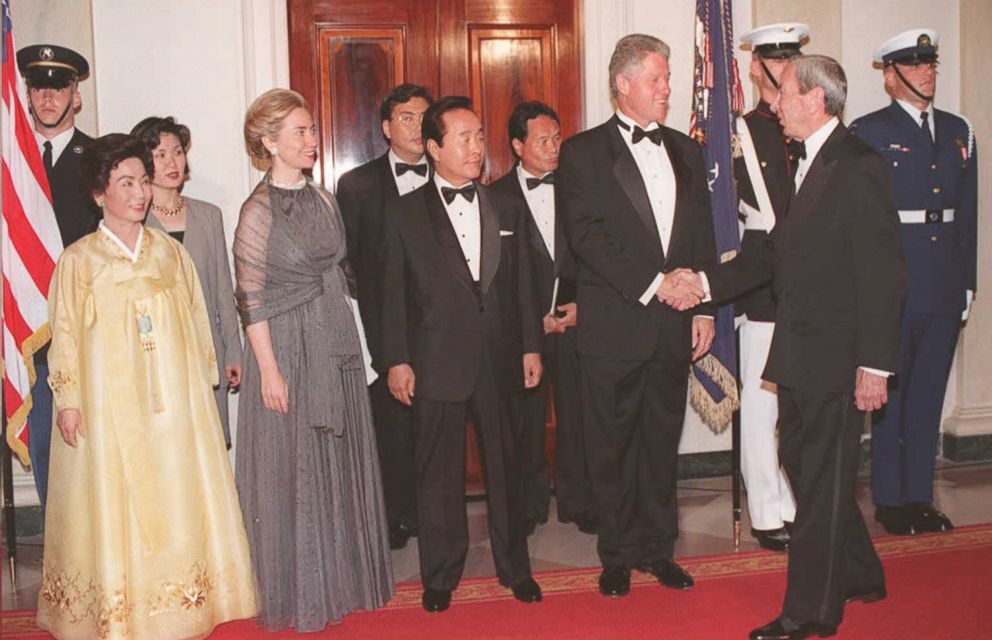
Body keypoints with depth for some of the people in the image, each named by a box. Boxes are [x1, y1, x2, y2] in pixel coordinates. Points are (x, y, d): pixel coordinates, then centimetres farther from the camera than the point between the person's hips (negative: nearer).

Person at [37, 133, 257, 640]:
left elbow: (196, 323, 11)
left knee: (176, 496, 6)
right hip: (109, 403, -3)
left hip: (173, 400, 3)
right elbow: (65, 333, -1)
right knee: (114, 500, 0)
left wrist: (204, 383, 10)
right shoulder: (79, 259, -1)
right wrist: (68, 400, -6)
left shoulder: (171, 252, 8)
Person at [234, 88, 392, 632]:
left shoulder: (322, 199, 9)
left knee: (340, 462, 13)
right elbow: (252, 297, -12)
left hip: (336, 345, 6)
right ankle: (297, 593, 17)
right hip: (288, 347, -6)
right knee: (293, 469, 3)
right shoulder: (259, 210, -10)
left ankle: (339, 578, 28)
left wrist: (351, 340, 11)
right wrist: (268, 368, -15)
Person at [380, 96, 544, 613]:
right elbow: (394, 294, 0)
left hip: (499, 358, 2)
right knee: (439, 473, 7)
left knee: (505, 467, 12)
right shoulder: (405, 212, 1)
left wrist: (531, 346, 7)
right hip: (437, 362, -2)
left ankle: (514, 567, 26)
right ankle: (440, 576, 20)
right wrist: (397, 361, -4)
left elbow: (522, 281, 10)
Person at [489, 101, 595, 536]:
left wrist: (584, 304, -4)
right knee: (525, 420, 6)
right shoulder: (497, 197, 0)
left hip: (576, 320, 2)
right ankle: (528, 505, 20)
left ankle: (578, 501, 19)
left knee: (577, 415, 5)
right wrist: (533, 320, -6)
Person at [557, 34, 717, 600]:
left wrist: (704, 307, 6)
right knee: (613, 445, 5)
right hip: (614, 325, -4)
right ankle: (619, 554, 18)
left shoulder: (685, 151, 14)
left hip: (673, 324, 4)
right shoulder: (583, 153, -2)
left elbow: (703, 236, 14)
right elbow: (588, 239, -12)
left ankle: (658, 547, 25)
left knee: (663, 441, 12)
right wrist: (654, 284, -16)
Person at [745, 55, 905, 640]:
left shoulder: (859, 167, -15)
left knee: (823, 482, 1)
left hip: (836, 360, -9)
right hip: (798, 355, 9)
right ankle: (859, 577, 37)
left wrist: (874, 365, -20)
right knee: (804, 465, 18)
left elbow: (882, 274, -18)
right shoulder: (806, 164, 13)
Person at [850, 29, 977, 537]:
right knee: (890, 394, 3)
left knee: (929, 394, 11)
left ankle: (919, 496, 21)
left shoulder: (959, 132, 14)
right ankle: (889, 499, 14)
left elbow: (967, 214, 15)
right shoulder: (868, 132, -3)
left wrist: (967, 285, 11)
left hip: (944, 290, 5)